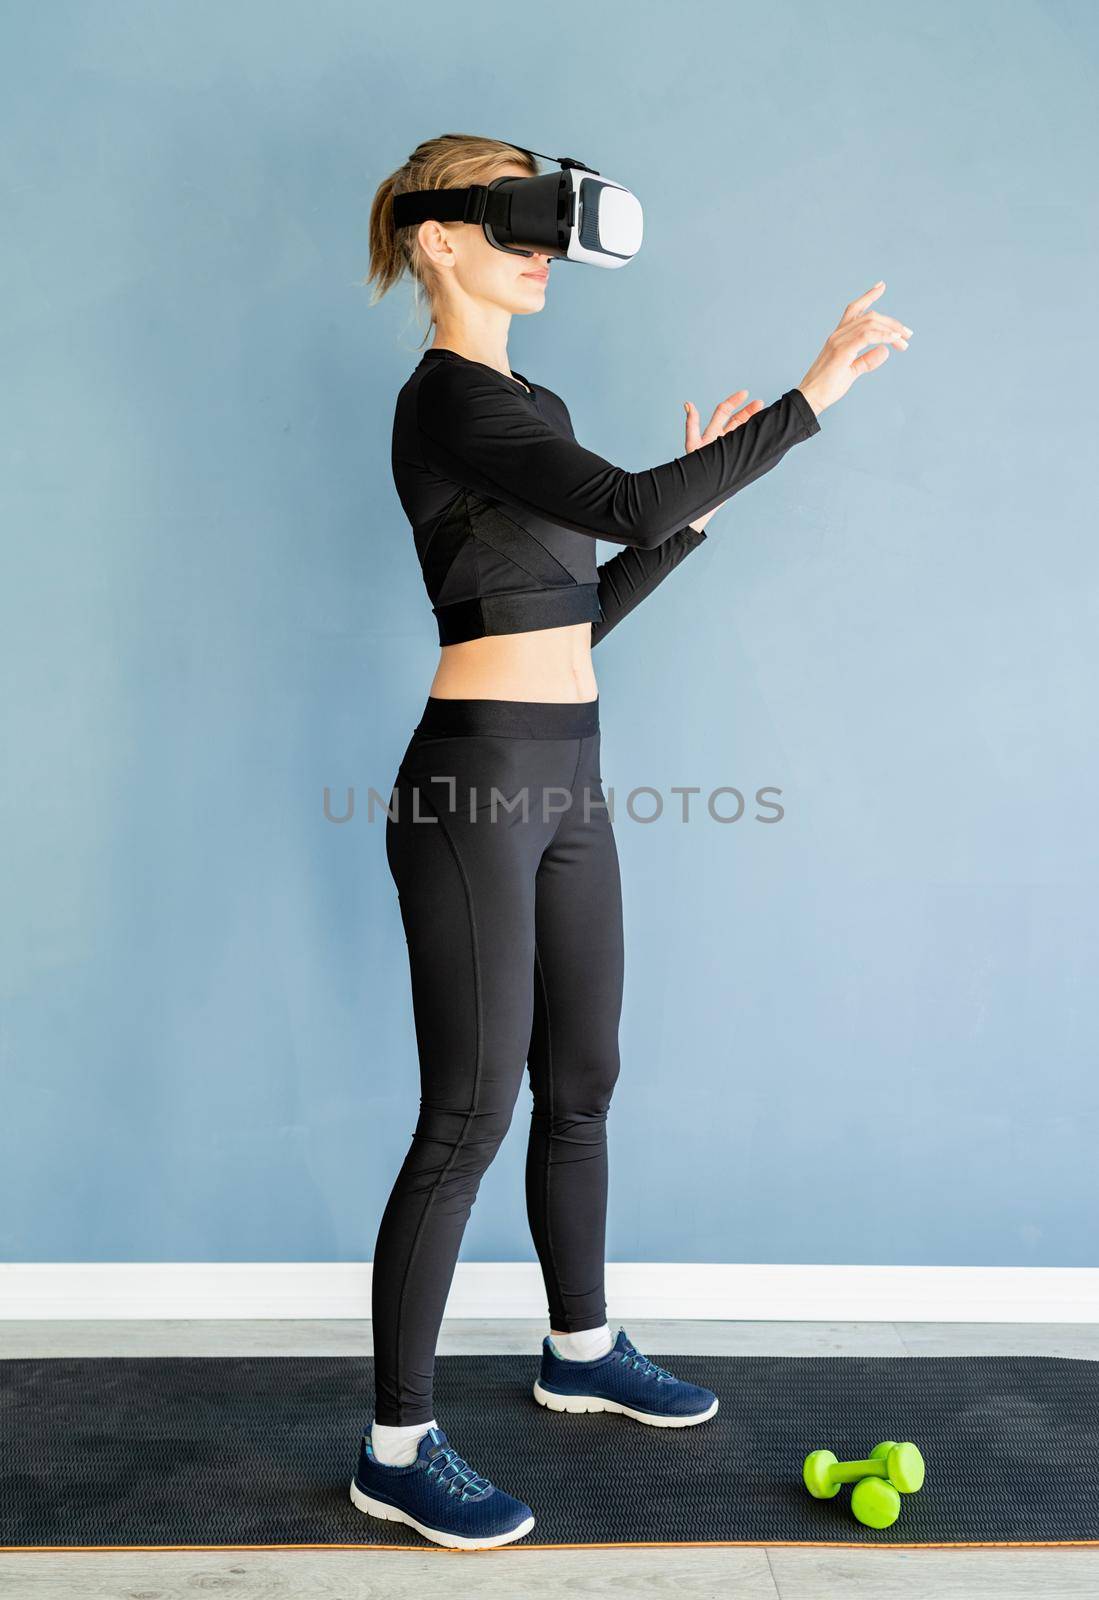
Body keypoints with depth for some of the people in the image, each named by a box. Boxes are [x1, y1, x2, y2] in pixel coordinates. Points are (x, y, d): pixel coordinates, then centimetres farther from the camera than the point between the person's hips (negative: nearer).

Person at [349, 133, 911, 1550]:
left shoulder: (530, 407, 17)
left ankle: (580, 1349, 38)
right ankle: (398, 1447, 15)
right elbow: (630, 506, -25)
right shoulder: (448, 398, -12)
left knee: (581, 1084, 18)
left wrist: (696, 507, 13)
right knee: (468, 1117, -2)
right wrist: (814, 393, -19)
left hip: (565, 778, 9)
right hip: (476, 782, -9)